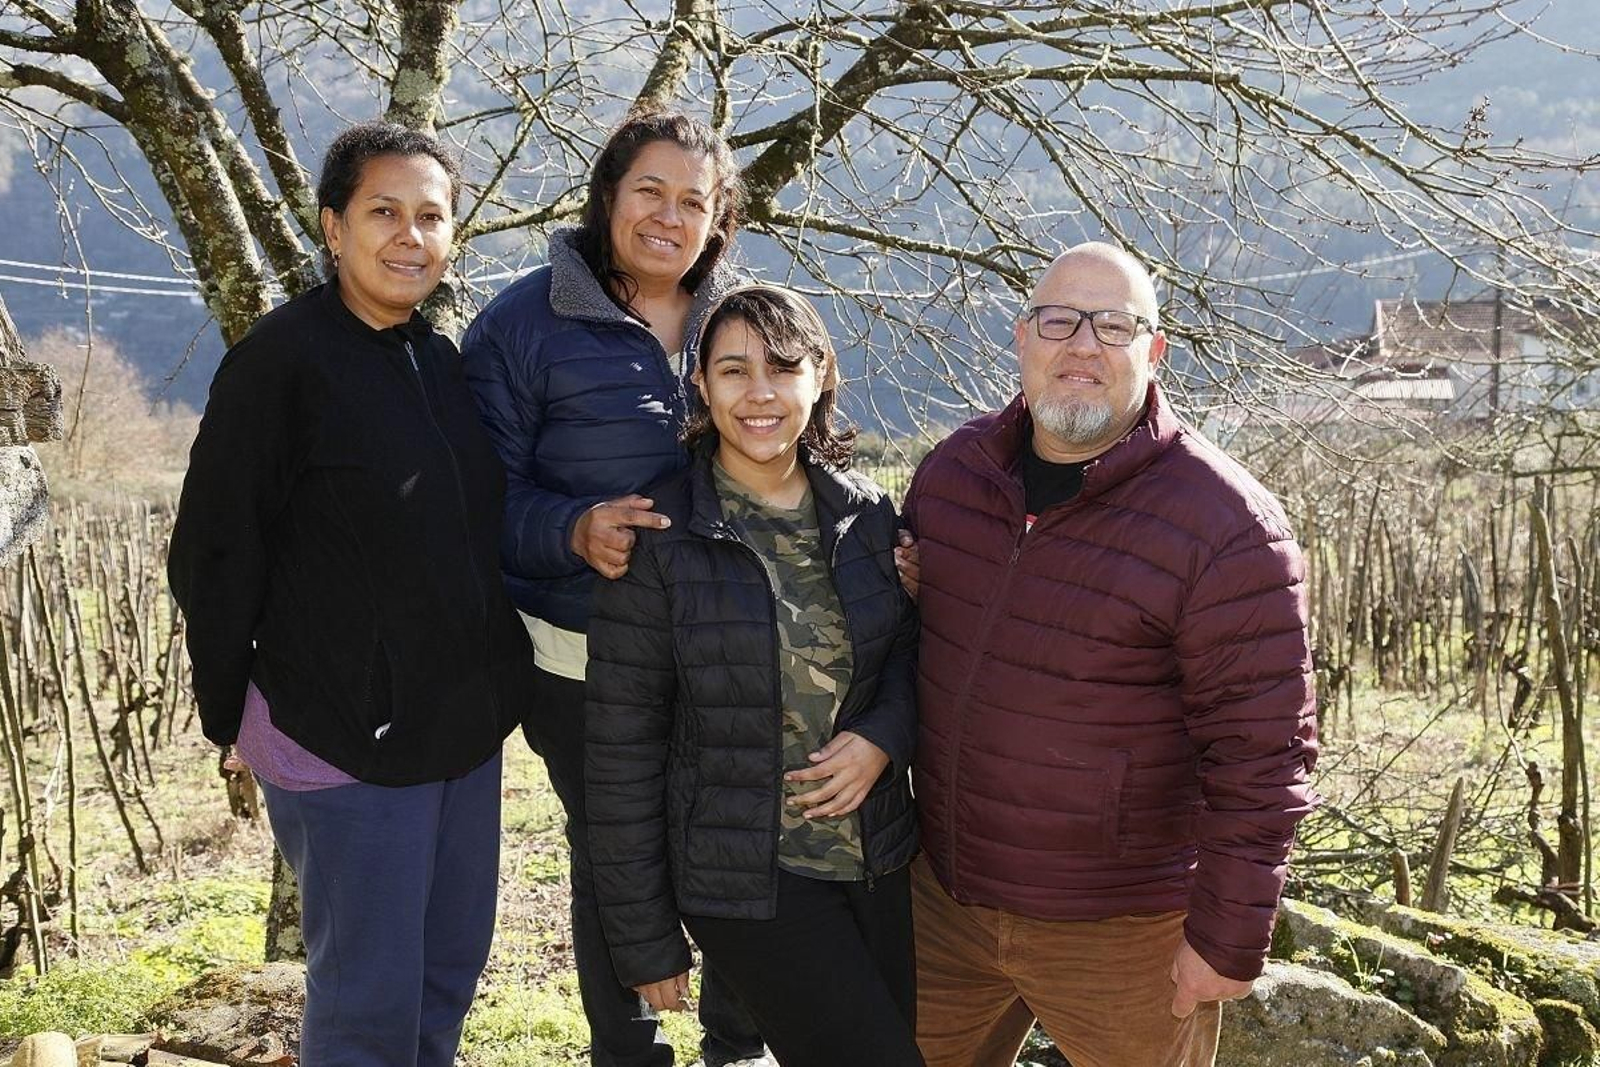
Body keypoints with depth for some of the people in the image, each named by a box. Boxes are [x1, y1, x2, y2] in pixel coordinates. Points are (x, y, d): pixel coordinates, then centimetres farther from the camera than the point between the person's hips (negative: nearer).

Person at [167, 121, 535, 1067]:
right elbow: (216, 554, -11)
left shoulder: (445, 365, 9)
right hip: (344, 734, -7)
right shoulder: (283, 359, -11)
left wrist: (493, 687, 15)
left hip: (465, 725, 7)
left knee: (454, 964, 16)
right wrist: (241, 717, -9)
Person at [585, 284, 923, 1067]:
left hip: (882, 861, 5)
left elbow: (911, 650, 13)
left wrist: (884, 737, -10)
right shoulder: (661, 540, -11)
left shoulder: (866, 514, 1)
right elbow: (624, 749, -9)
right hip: (746, 880, -5)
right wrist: (644, 939, -7)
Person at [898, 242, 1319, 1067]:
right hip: (943, 893, 6)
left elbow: (1261, 752, -17)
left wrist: (1228, 936, -16)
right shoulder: (952, 470, 1)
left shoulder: (1225, 527, -18)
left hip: (1120, 932, -5)